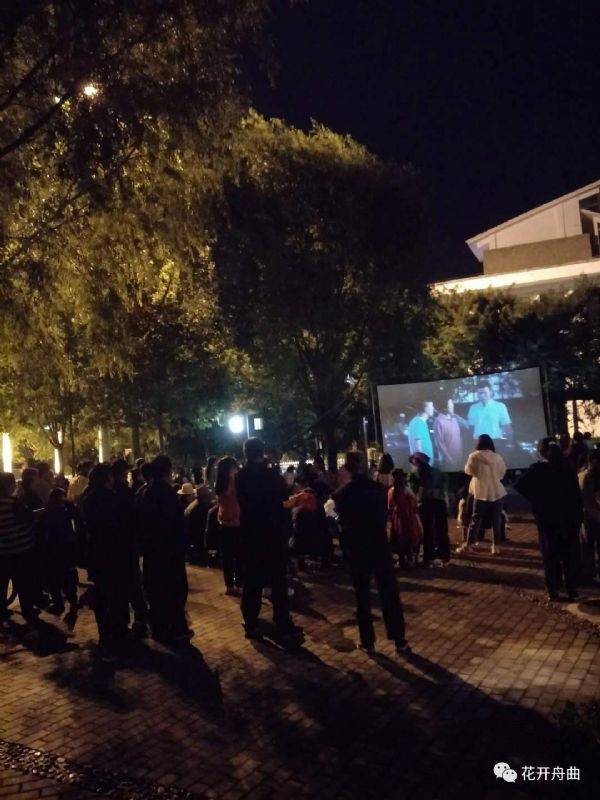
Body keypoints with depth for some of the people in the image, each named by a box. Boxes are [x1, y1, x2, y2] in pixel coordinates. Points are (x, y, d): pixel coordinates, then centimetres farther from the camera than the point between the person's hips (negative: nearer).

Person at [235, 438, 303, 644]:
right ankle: (284, 629, 1)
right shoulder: (270, 474, -15)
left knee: (252, 581, 12)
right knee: (278, 581, 1)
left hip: (249, 534, 4)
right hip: (273, 533, -4)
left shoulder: (241, 477, -1)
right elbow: (284, 495, 0)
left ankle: (251, 626, 17)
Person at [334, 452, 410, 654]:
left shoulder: (342, 494, -10)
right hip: (380, 545, 2)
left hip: (356, 548, -1)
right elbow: (385, 516, 7)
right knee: (389, 594, 6)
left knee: (363, 596, 8)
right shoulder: (379, 488, -3)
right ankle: (400, 641, 8)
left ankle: (368, 641, 14)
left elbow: (343, 522, 2)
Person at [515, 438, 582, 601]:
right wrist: (579, 516, 7)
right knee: (570, 556, 11)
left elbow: (520, 485, -20)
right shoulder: (568, 468, 1)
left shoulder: (538, 469, -9)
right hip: (570, 517, 3)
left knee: (551, 557, 6)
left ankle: (554, 592, 8)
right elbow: (577, 494, 2)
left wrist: (536, 498, -8)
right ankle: (572, 590, 15)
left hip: (548, 519, -2)